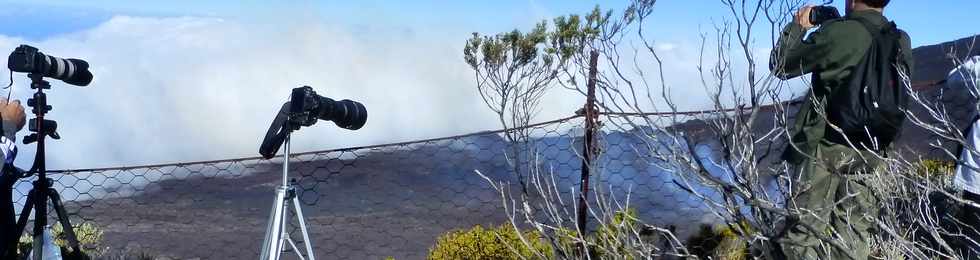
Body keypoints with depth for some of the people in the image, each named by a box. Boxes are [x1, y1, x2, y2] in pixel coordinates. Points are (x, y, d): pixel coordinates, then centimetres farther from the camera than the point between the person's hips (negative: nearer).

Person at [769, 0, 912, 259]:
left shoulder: (838, 33, -13)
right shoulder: (902, 43, 5)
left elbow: (780, 65, -4)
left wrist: (797, 26, 12)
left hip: (825, 151, -6)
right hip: (868, 156, 6)